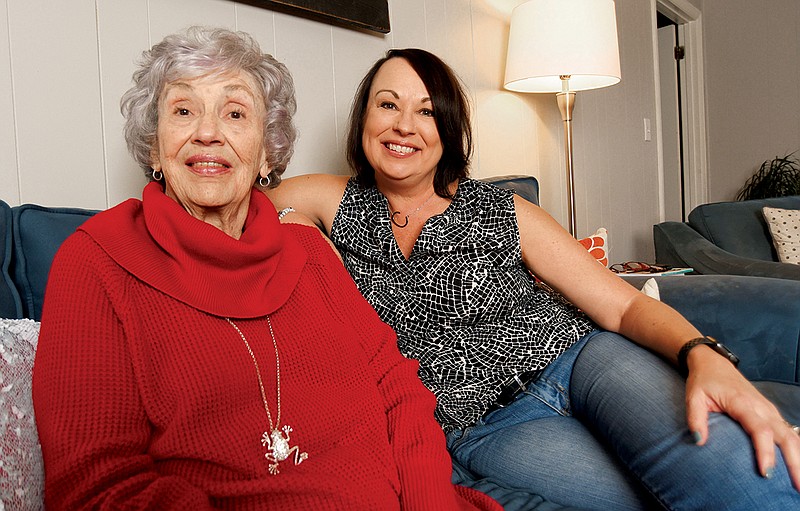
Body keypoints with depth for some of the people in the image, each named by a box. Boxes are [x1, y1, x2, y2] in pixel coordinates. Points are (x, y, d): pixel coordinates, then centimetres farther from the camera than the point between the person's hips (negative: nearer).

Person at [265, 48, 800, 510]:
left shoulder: (503, 214, 2)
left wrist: (706, 358, -23)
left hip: (580, 359, 1)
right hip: (484, 424, 0)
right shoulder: (335, 203, 6)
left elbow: (625, 305, -2)